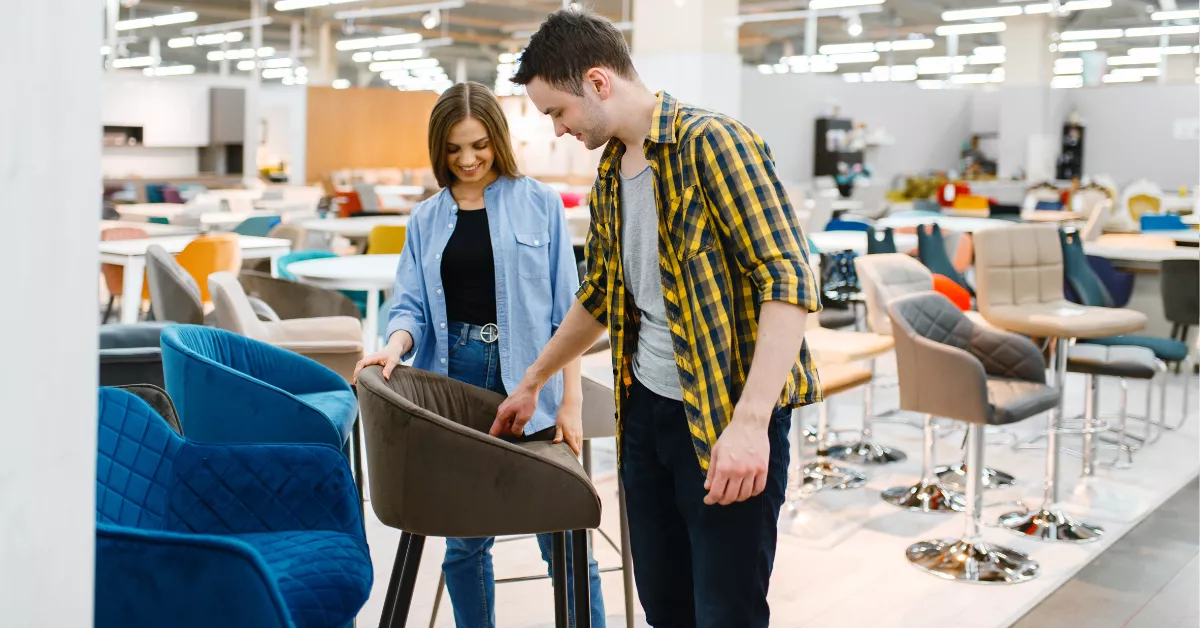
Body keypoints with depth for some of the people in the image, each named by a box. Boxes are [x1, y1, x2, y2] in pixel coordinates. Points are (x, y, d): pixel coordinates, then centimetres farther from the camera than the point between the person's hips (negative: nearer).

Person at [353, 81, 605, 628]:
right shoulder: (426, 219, 11)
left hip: (527, 382, -3)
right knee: (464, 538, 10)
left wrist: (571, 400, -7)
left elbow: (566, 309, -1)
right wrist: (395, 346, -18)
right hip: (453, 378, 3)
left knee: (560, 535, -1)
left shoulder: (539, 204, 1)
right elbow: (412, 305, 5)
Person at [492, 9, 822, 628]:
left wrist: (750, 421, -28)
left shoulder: (711, 143, -14)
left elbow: (789, 281, -21)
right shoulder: (610, 175, 11)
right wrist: (531, 383, 32)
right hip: (645, 408, 8)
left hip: (726, 415, -8)